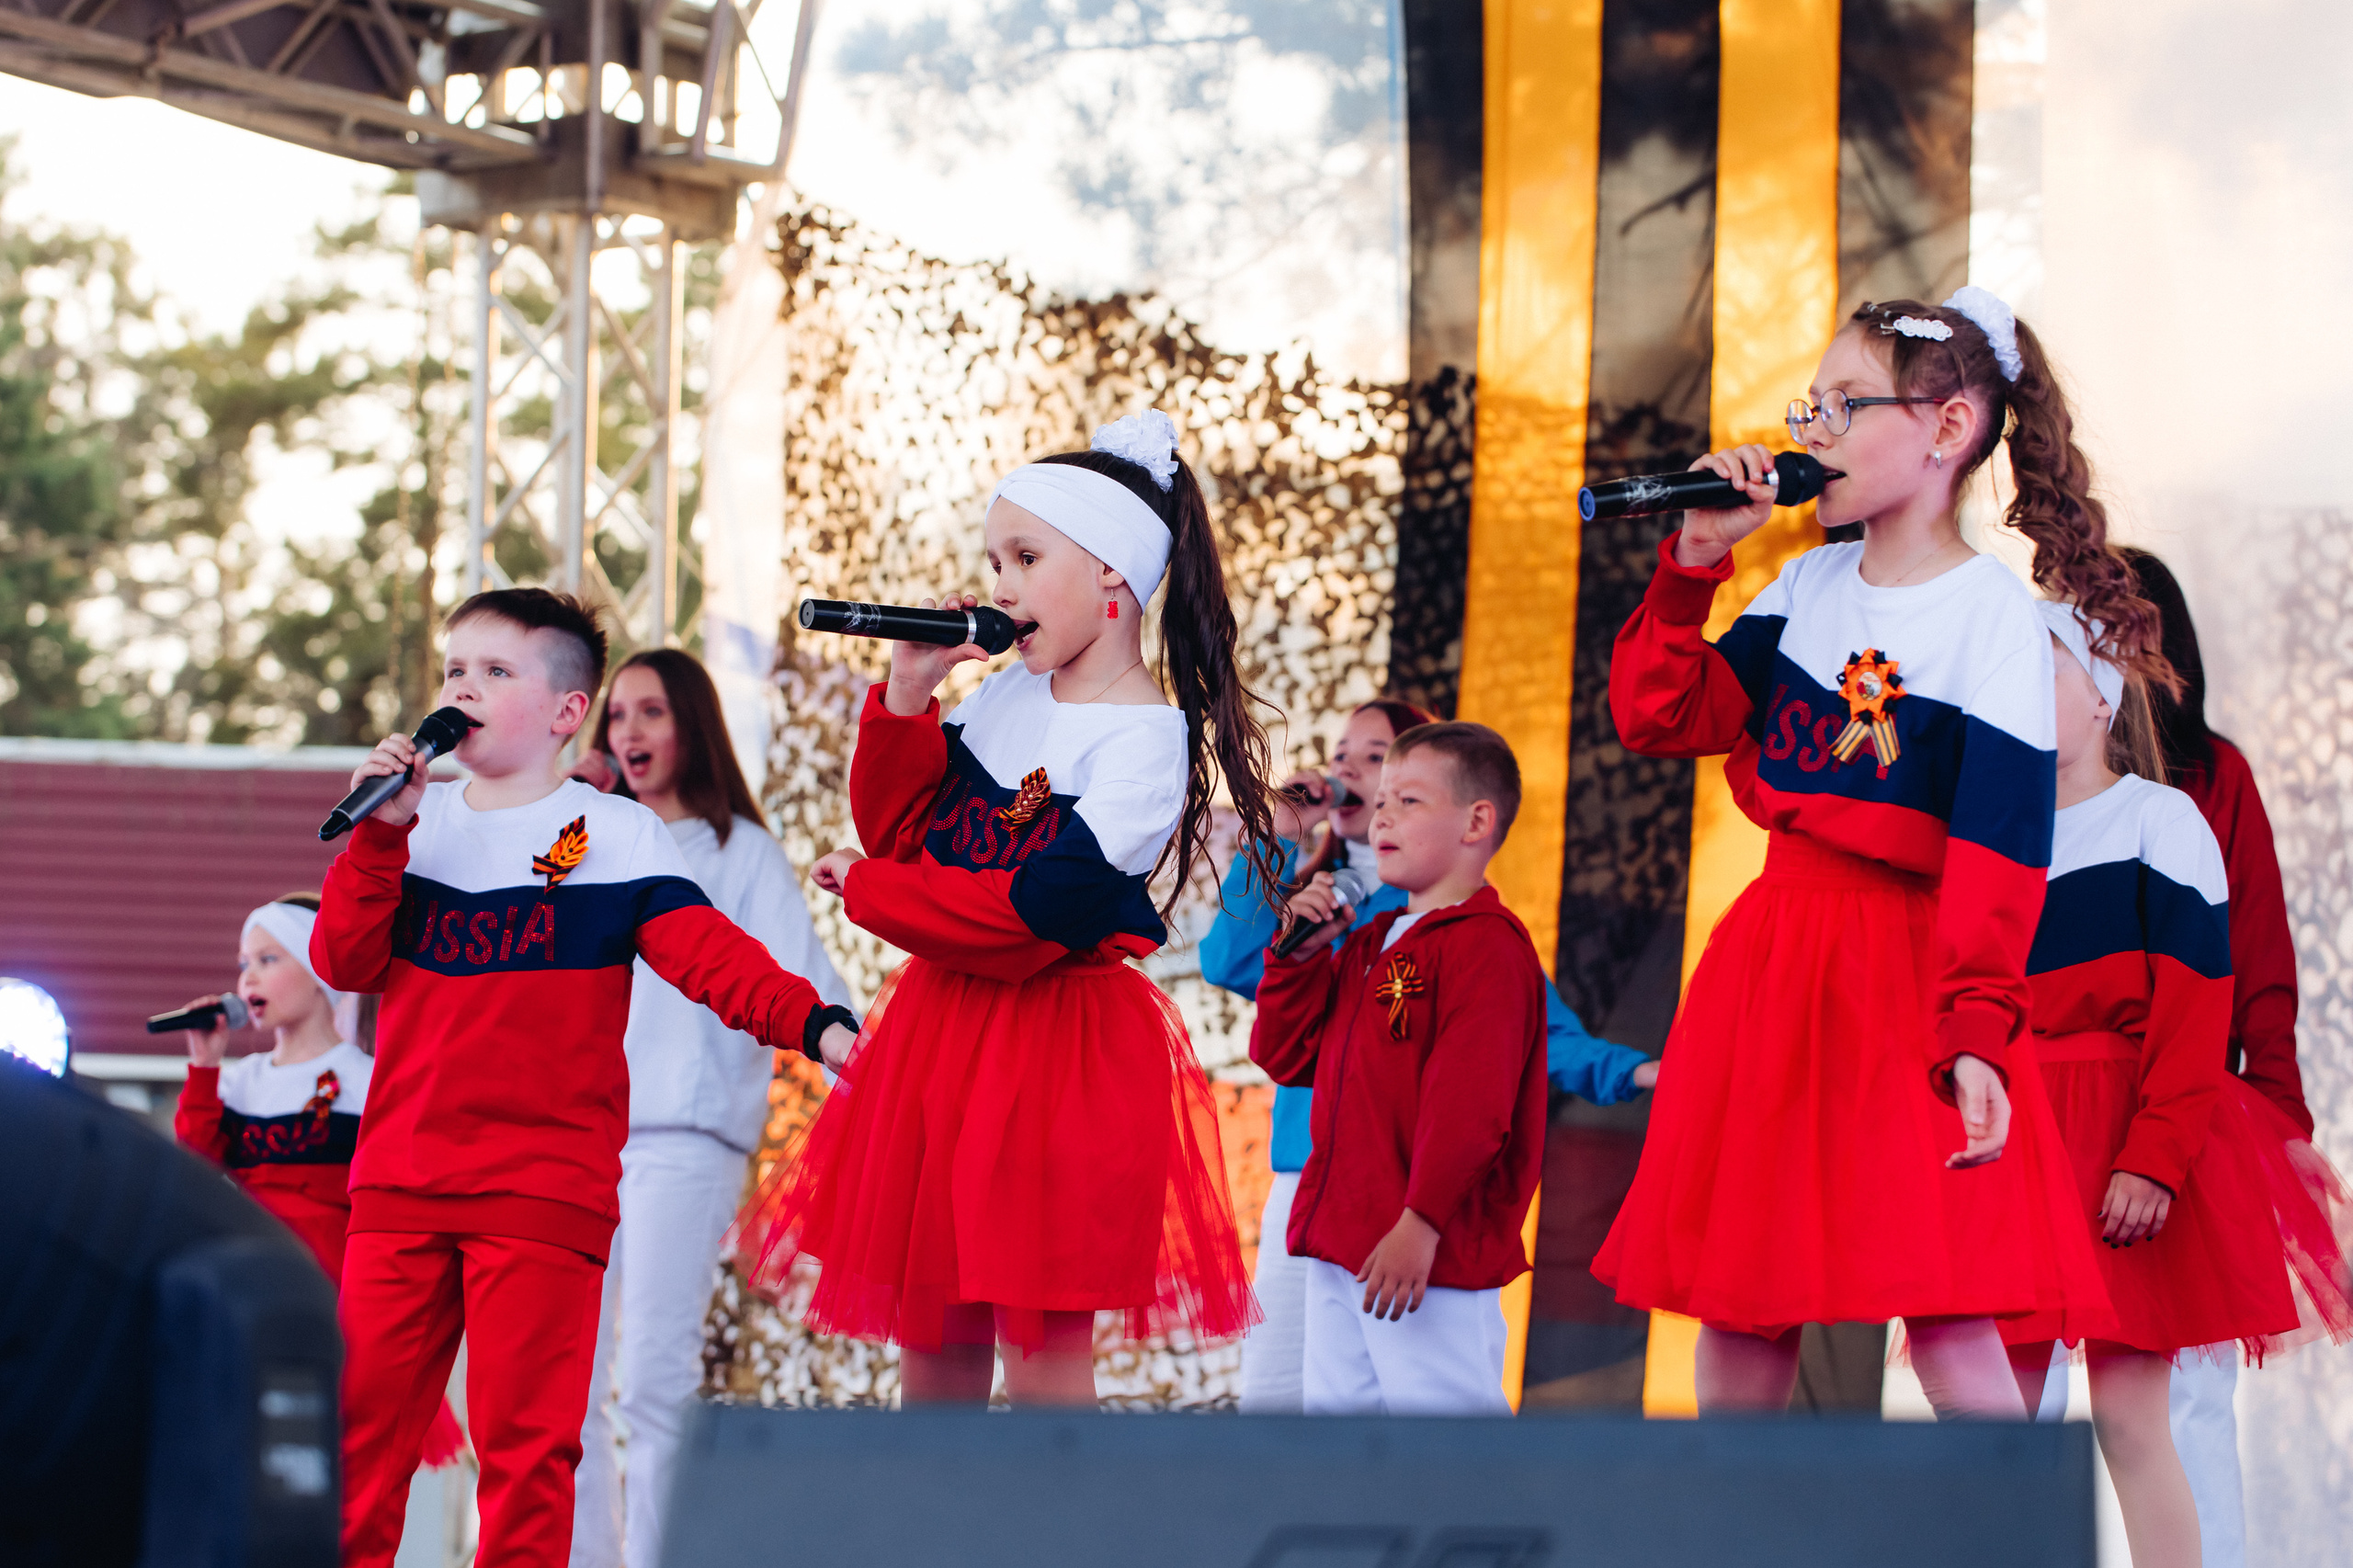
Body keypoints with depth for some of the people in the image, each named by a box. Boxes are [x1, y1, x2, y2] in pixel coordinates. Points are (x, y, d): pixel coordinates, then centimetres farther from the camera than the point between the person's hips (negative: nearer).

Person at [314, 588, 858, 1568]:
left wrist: (809, 1022, -26)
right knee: (361, 1410, 5)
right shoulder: (414, 825, 13)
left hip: (547, 1185, -4)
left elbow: (709, 956, -9)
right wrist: (381, 834, -7)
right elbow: (344, 961, 4)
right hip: (399, 1177, 4)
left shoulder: (614, 835, 2)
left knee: (525, 1433, -4)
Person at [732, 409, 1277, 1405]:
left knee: (1042, 1367, -4)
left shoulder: (1145, 743, -14)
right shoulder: (1007, 694, 9)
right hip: (942, 1039, 7)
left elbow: (1028, 922, -20)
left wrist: (865, 890, -8)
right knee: (932, 1359, 10)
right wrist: (908, 695, -2)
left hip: (1061, 1057, -7)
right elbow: (901, 827, 11)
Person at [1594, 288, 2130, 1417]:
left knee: (1949, 1321, -13)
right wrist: (1696, 561, -5)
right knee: (1737, 1314, 7)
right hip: (1774, 951, 6)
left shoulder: (1996, 614, -9)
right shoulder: (1809, 584, 10)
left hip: (1909, 964, -6)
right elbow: (1657, 716, 5)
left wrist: (1975, 1034, -23)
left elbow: (2000, 840, -16)